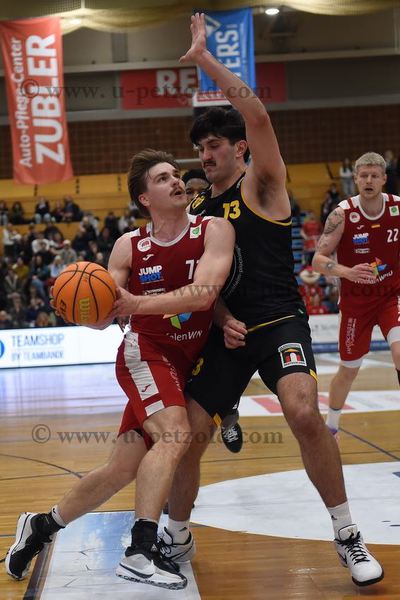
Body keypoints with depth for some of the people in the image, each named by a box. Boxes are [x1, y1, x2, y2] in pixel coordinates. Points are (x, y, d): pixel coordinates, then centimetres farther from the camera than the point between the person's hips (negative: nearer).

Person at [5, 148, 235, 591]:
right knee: (174, 433, -30)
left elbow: (203, 294, -23)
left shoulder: (214, 230, -8)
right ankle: (139, 553, -30)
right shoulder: (129, 247, -3)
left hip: (187, 361, 2)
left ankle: (41, 526, 27)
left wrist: (136, 303, -32)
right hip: (144, 352, -2)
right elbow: (103, 317, 0)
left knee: (123, 470, 8)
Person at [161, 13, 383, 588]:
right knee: (188, 435, 0)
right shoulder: (197, 208, 15)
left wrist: (205, 59, -15)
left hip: (280, 322, -6)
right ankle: (177, 537, 23)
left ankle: (348, 537, -10)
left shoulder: (262, 185, -1)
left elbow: (258, 117, -18)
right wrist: (223, 318, -3)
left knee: (305, 414, -27)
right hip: (227, 331, 6)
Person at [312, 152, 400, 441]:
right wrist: (347, 272, -34)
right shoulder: (343, 214, -15)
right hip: (356, 301, -1)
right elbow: (319, 259, -17)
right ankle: (331, 428, 35)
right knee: (349, 369, 11)